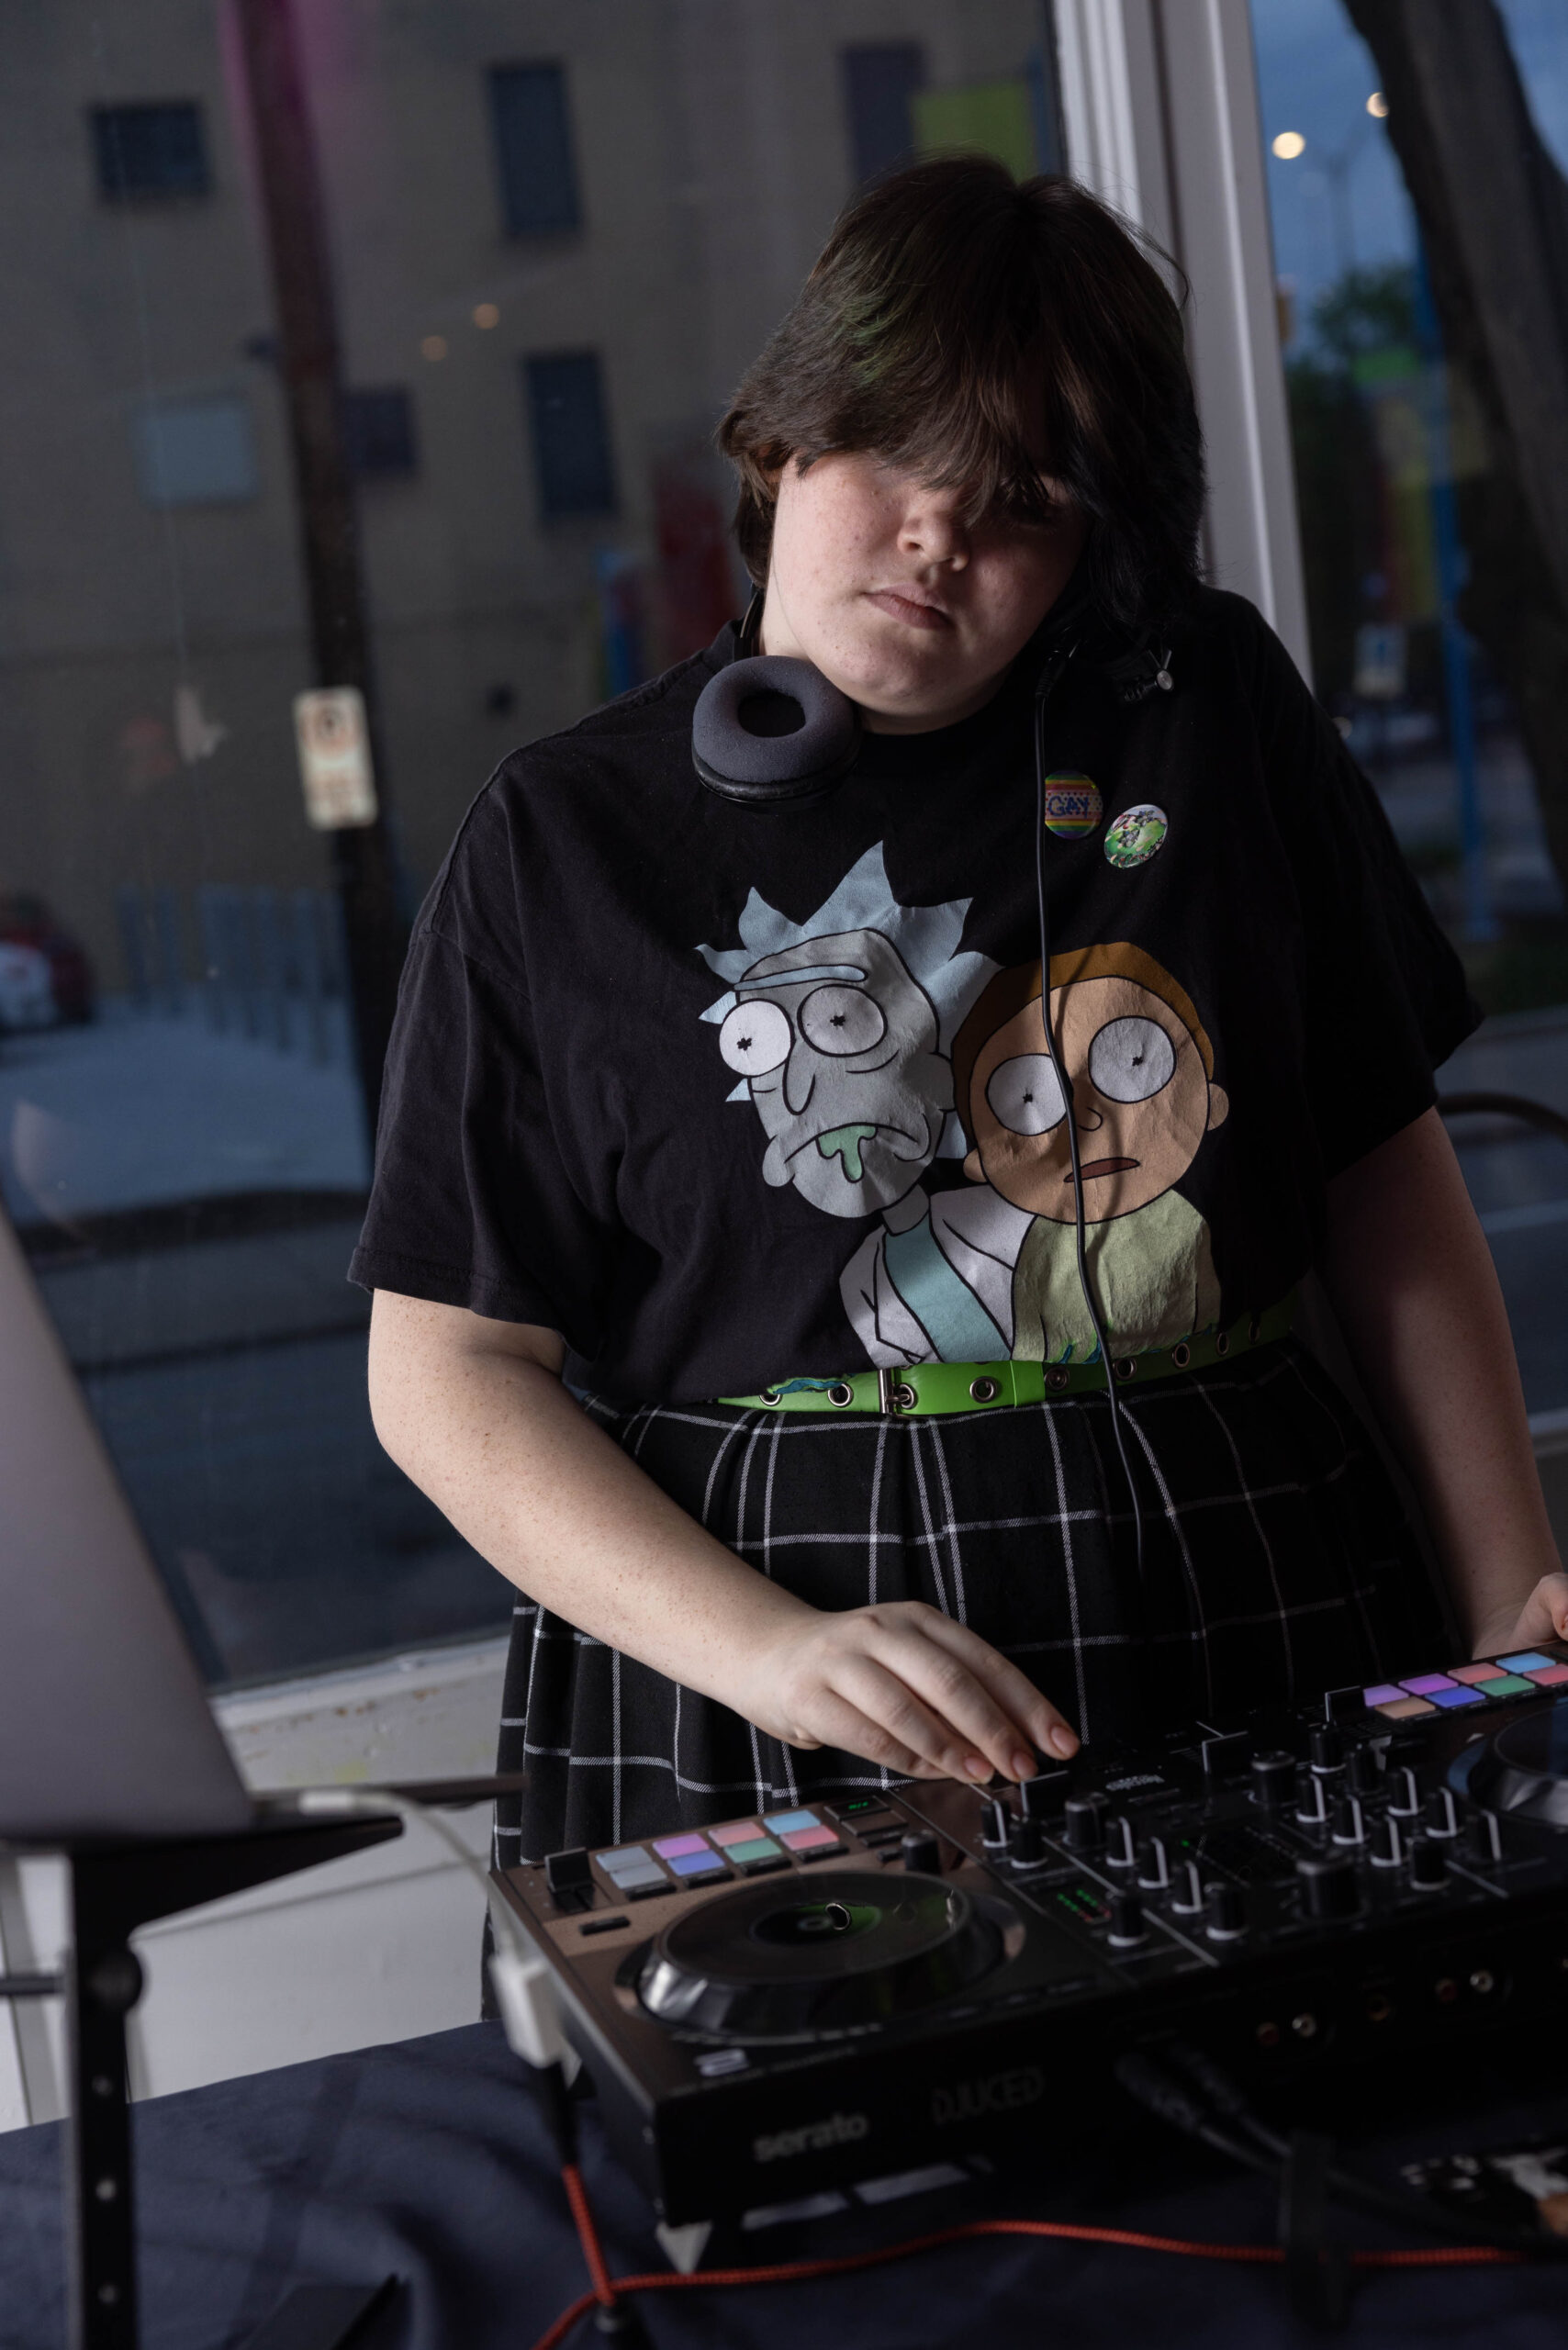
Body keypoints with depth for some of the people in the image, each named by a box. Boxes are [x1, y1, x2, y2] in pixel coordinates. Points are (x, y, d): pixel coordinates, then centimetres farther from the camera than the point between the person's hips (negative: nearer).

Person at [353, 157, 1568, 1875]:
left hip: (1255, 1616, 2)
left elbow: (1386, 1176, 13)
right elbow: (448, 1367, 0)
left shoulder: (1214, 707, 7)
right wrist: (766, 1649, -14)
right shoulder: (566, 837, 2)